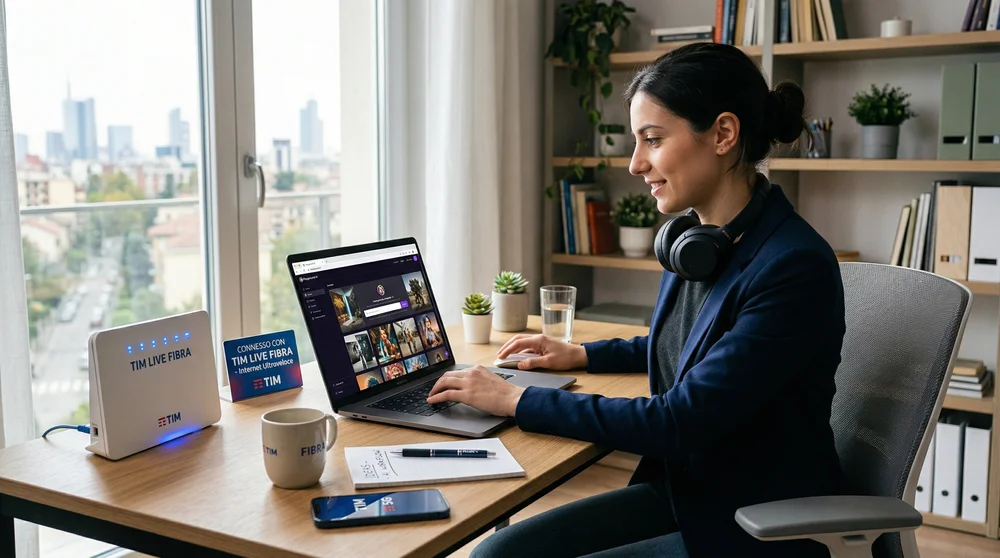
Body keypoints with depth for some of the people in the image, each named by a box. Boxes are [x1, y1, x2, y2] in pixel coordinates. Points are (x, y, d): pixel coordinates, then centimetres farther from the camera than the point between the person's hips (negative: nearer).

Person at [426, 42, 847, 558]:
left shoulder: (796, 267, -23)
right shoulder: (689, 236, 3)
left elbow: (681, 422, -24)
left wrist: (518, 401, -20)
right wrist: (583, 355, 18)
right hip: (679, 492, 7)